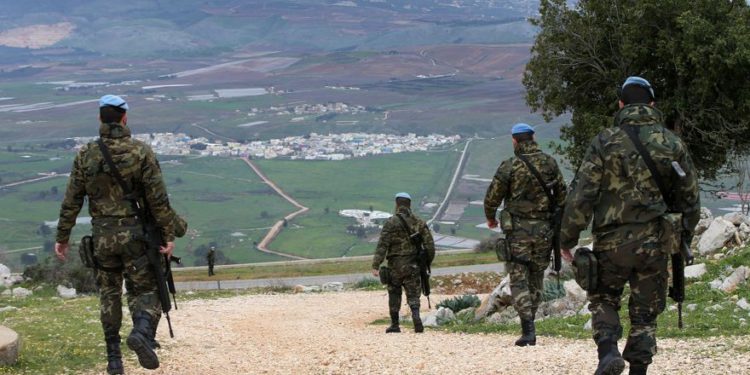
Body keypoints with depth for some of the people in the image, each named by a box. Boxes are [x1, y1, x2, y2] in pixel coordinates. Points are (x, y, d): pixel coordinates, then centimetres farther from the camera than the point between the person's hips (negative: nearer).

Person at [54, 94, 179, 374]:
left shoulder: (85, 155, -1)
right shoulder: (141, 152, -8)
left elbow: (71, 201, 1)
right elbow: (158, 198, -10)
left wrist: (62, 237, 10)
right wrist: (168, 235, -5)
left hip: (102, 235, 2)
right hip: (135, 234, -2)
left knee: (109, 294, 15)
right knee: (144, 290, 7)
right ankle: (142, 331, -24)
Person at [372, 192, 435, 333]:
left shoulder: (391, 222, -7)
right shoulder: (419, 222, 5)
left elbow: (382, 245, -12)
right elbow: (429, 244, 4)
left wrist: (376, 265, -14)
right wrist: (428, 263, 16)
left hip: (395, 265, -2)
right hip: (413, 266, 2)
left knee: (394, 294, 13)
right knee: (413, 295, 4)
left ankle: (395, 325, 15)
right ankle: (416, 316, -23)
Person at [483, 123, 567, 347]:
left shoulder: (510, 166, -10)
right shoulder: (550, 163, 2)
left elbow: (492, 196, -5)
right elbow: (562, 194, 8)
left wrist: (490, 218, 14)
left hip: (517, 229, -4)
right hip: (544, 229, 4)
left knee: (519, 279, -1)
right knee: (536, 278, 15)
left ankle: (528, 330, -11)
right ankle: (529, 326, 18)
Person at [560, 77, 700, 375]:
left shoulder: (605, 142, -6)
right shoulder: (673, 145, 3)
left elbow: (581, 196, -8)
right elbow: (689, 199, 7)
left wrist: (567, 239, 1)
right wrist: (683, 239, 21)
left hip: (612, 241, -1)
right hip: (656, 244, 2)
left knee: (603, 300, 17)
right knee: (645, 313, 12)